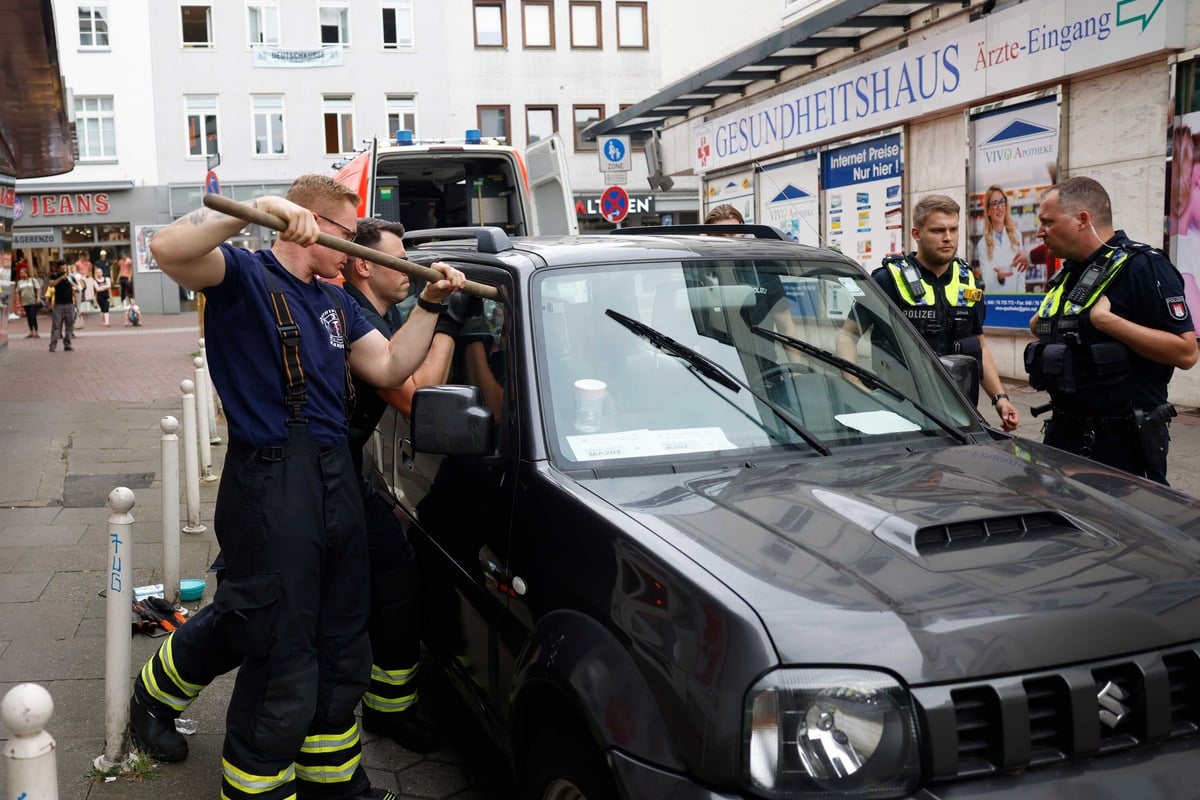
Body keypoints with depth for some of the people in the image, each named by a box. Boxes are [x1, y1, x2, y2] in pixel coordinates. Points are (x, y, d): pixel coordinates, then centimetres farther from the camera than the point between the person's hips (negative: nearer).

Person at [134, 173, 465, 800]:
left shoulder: (336, 301, 19)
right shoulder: (245, 275, -6)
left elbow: (389, 367, 15)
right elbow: (170, 250, -26)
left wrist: (429, 304, 9)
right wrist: (258, 209, -34)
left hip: (337, 482, 9)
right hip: (271, 488, -9)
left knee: (342, 654, 19)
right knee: (282, 671, -3)